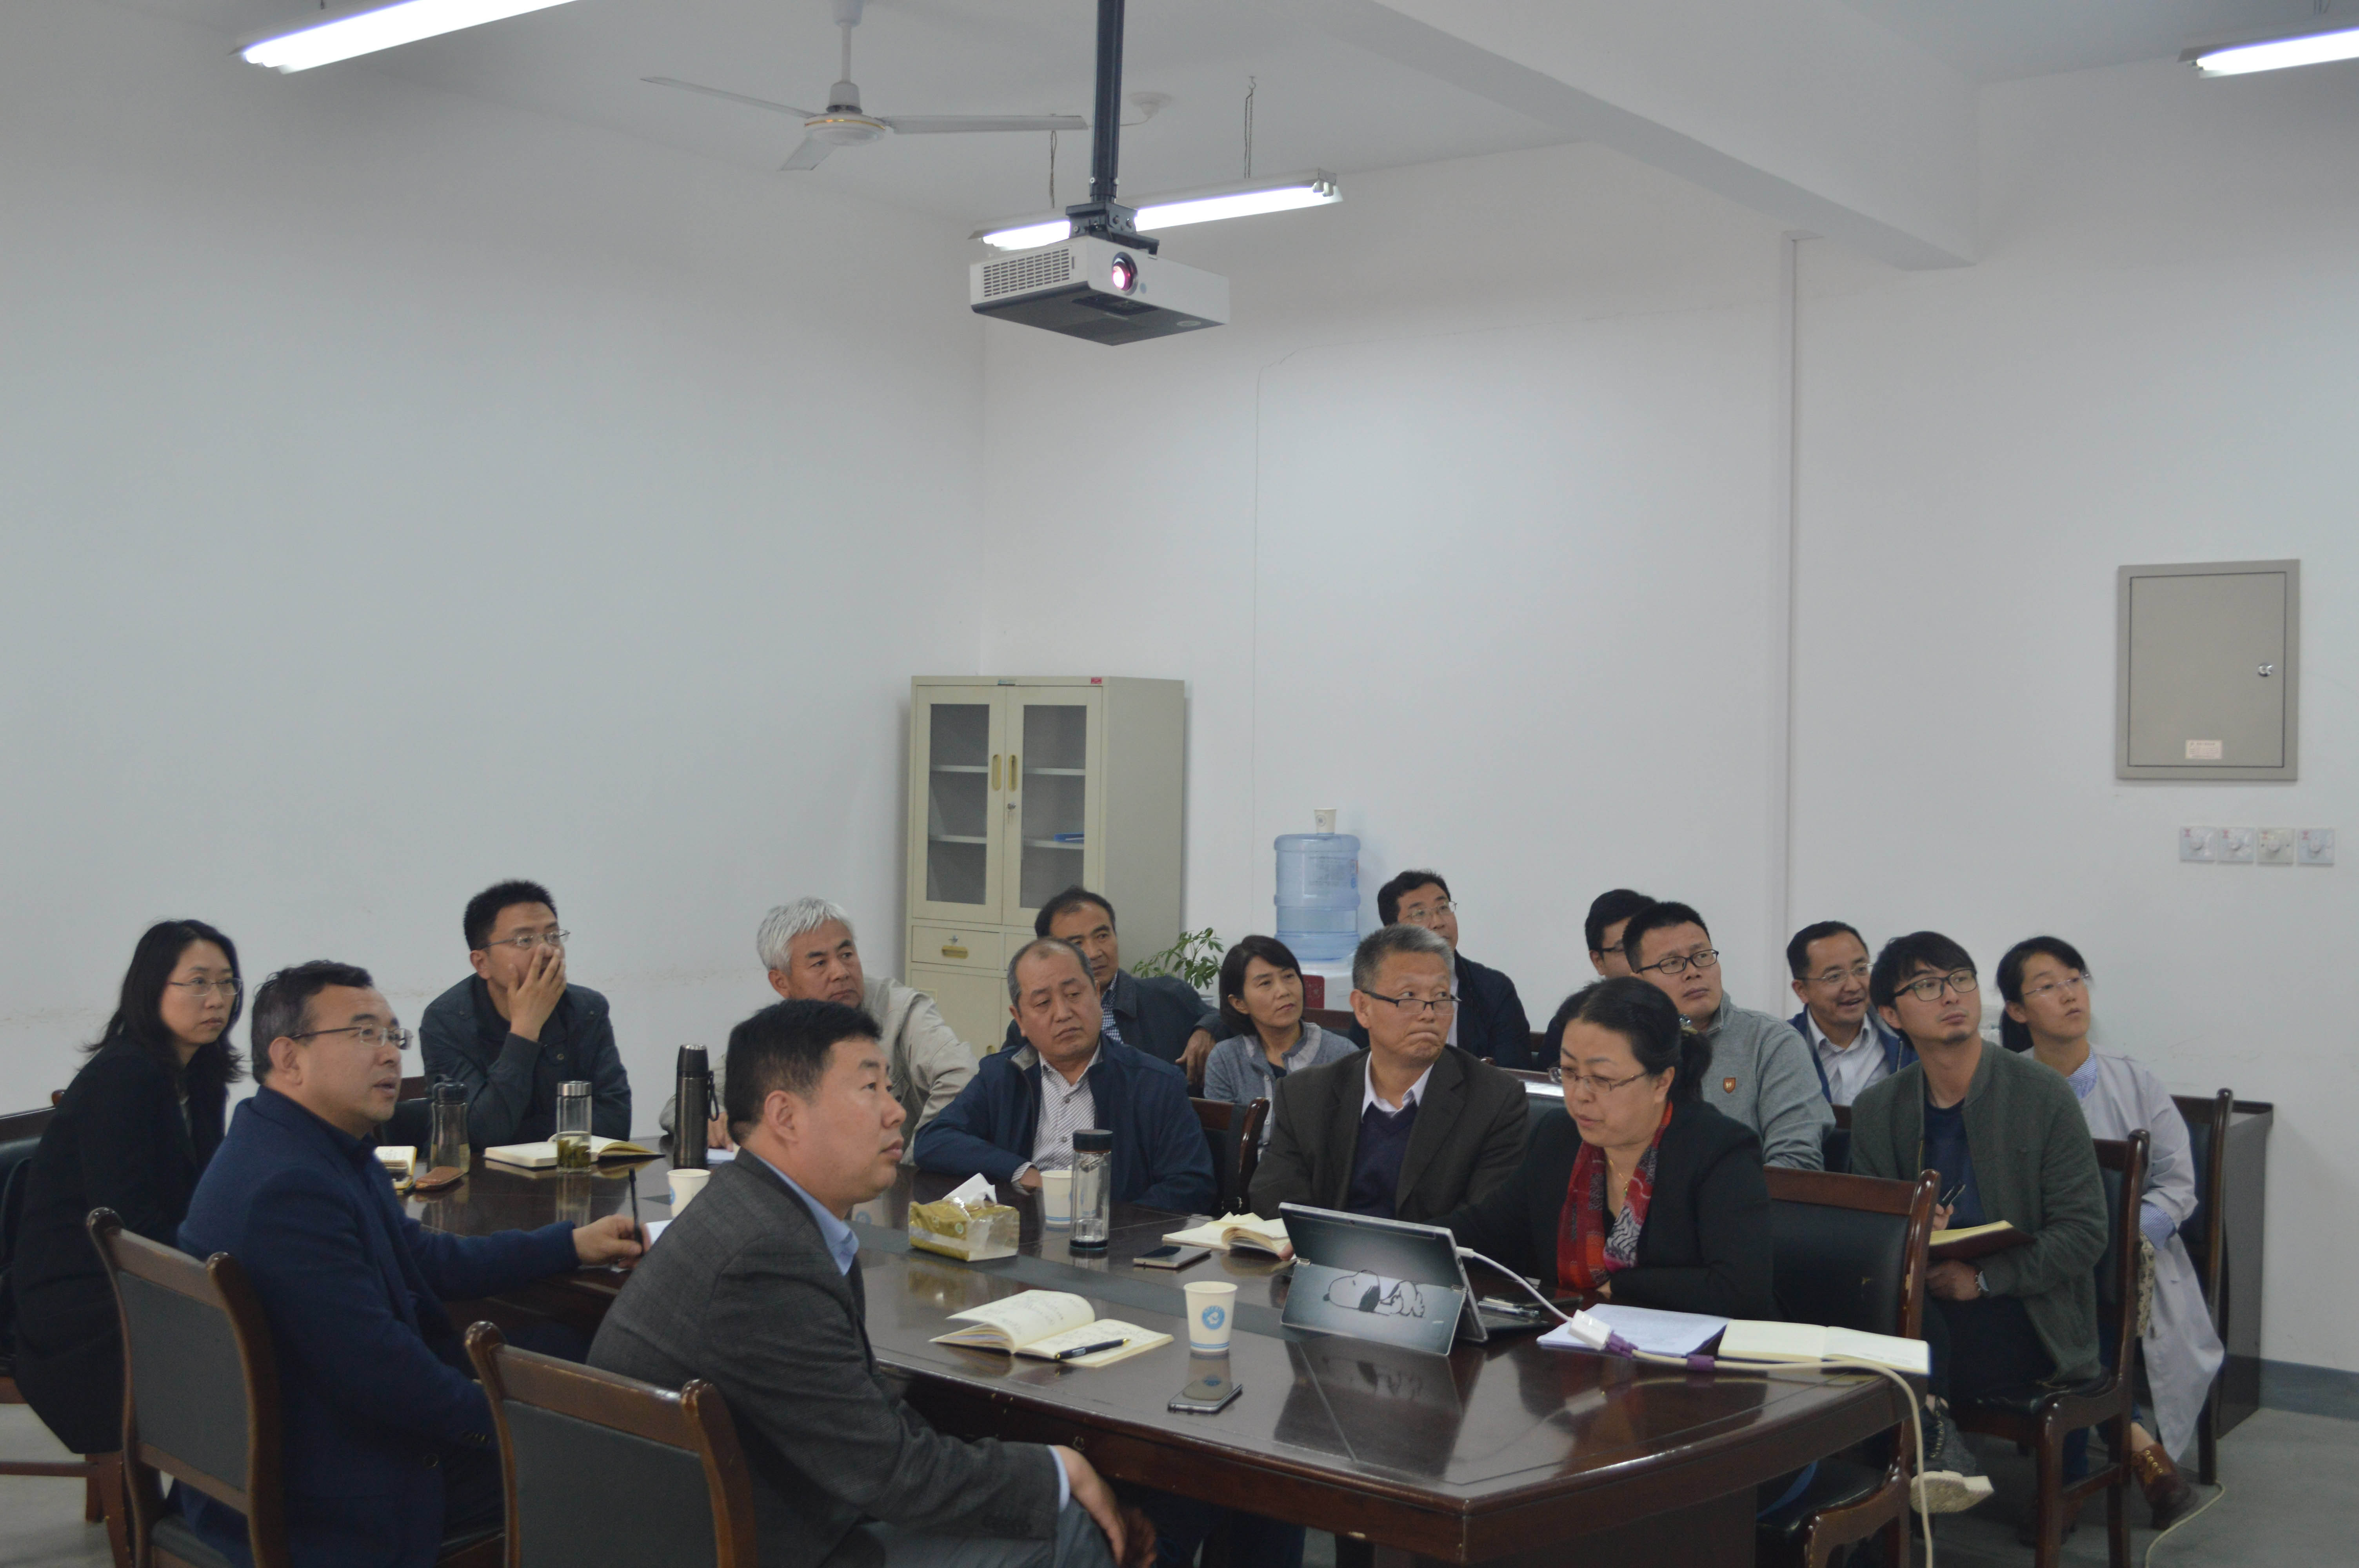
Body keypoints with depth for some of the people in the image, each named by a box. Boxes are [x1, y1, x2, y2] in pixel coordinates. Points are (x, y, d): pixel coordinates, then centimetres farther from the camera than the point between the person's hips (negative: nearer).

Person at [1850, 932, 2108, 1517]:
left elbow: (2084, 1233, -6)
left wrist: (1982, 1278, -16)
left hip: (2026, 1320, -4)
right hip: (1917, 1310, 4)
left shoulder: (2042, 1097, -2)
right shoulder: (1876, 1111, 9)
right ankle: (1930, 1435, -21)